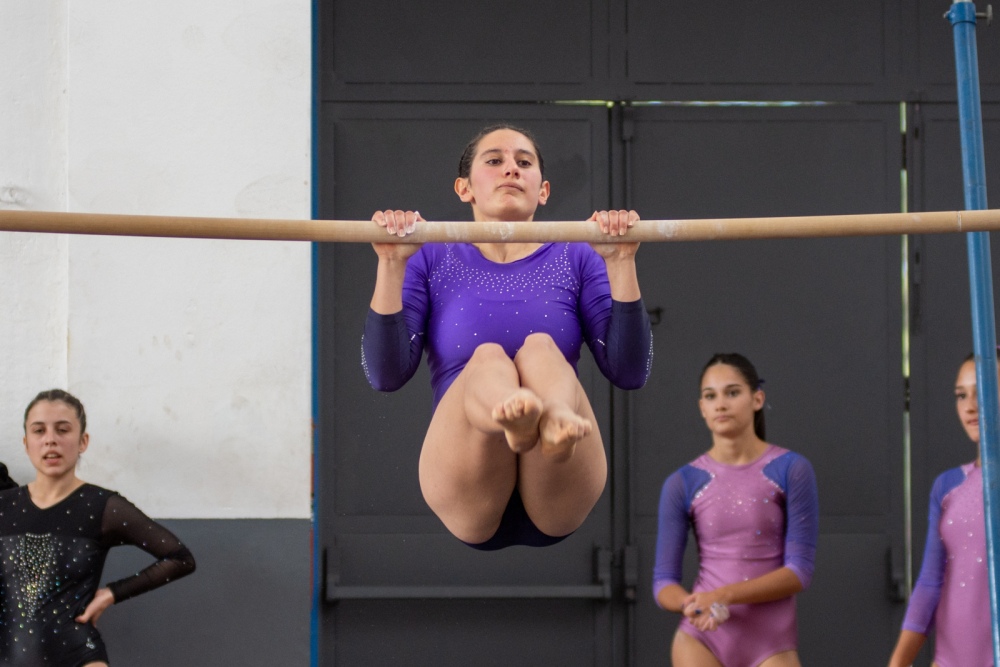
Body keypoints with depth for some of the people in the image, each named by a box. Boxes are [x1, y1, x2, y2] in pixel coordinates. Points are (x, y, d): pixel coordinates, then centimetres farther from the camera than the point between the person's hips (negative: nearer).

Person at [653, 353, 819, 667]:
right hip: (701, 640, 1)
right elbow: (664, 582, 3)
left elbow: (800, 570, -7)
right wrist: (693, 605, -21)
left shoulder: (791, 470, -3)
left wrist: (723, 596, -18)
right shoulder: (682, 484, 2)